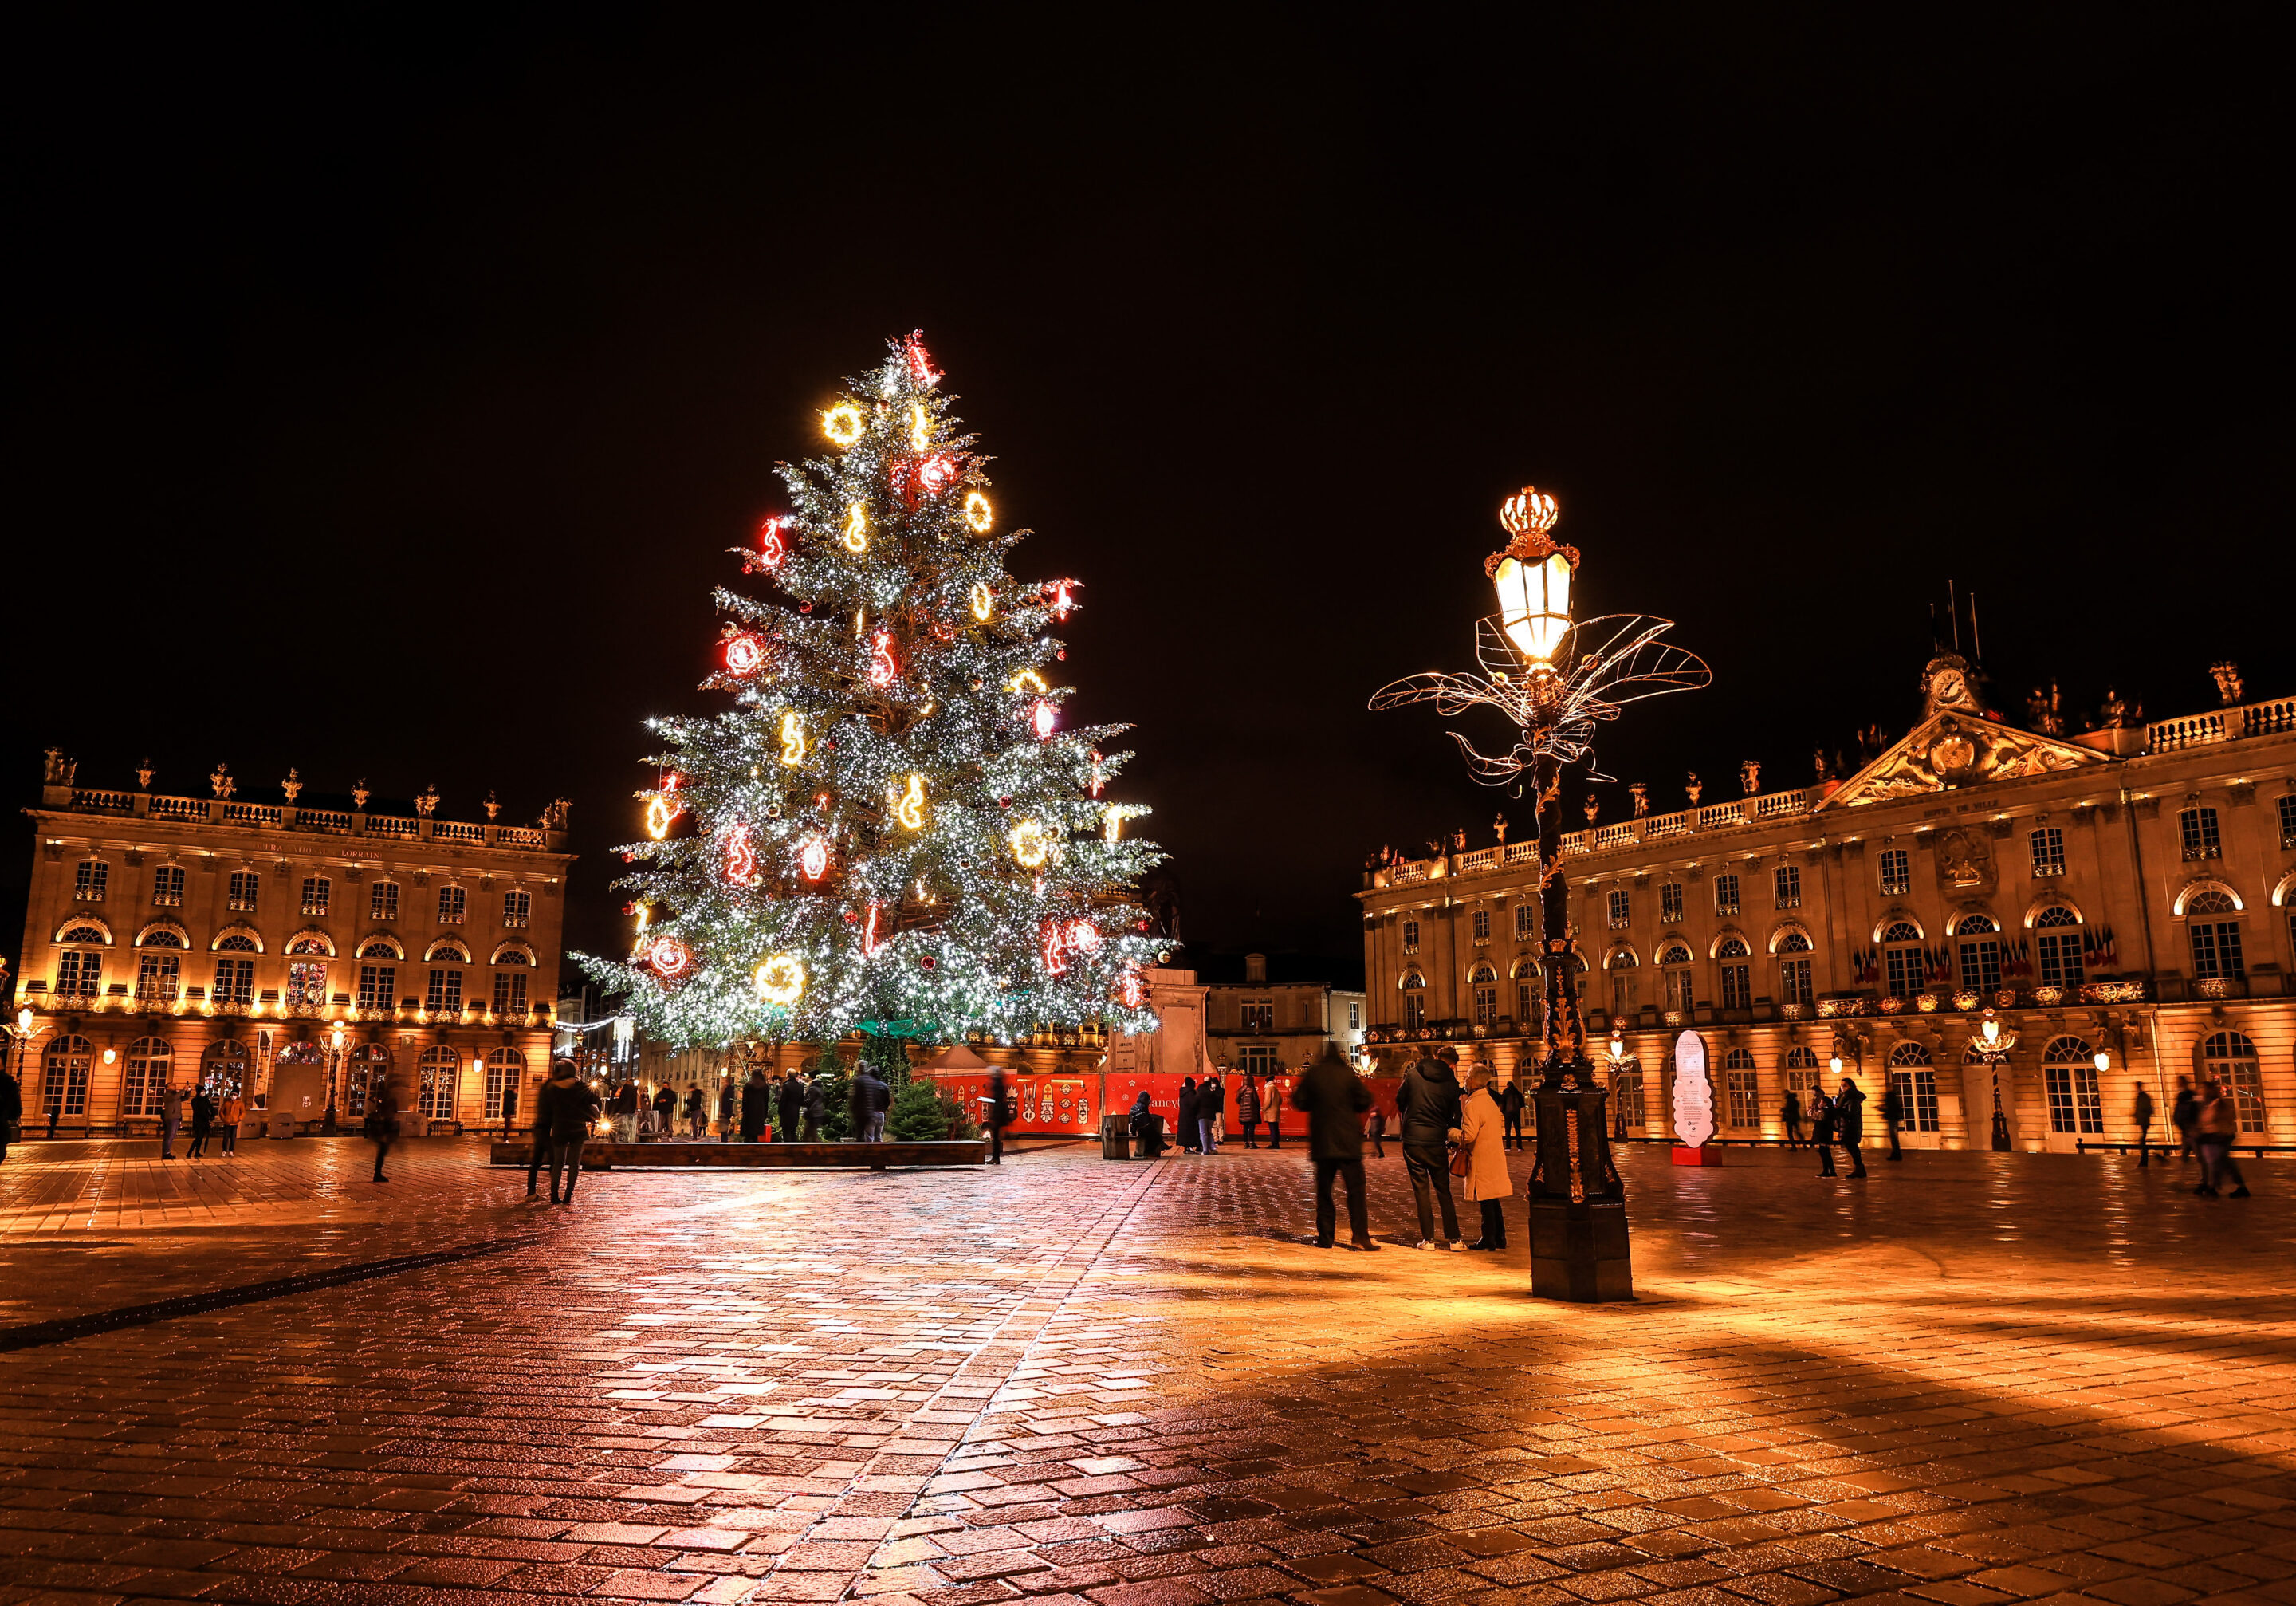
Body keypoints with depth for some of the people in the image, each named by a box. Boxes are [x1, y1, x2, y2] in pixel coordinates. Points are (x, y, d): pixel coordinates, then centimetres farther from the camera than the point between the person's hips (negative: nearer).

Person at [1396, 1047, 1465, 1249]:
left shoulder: (1413, 1074, -1)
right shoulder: (1451, 1084, -3)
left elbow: (1399, 1100, 9)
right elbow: (1453, 1118, 4)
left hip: (1412, 1140, 0)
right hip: (1437, 1142, 0)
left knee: (1421, 1190, 6)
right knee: (1443, 1191, 10)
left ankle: (1428, 1239, 7)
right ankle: (1453, 1238, 9)